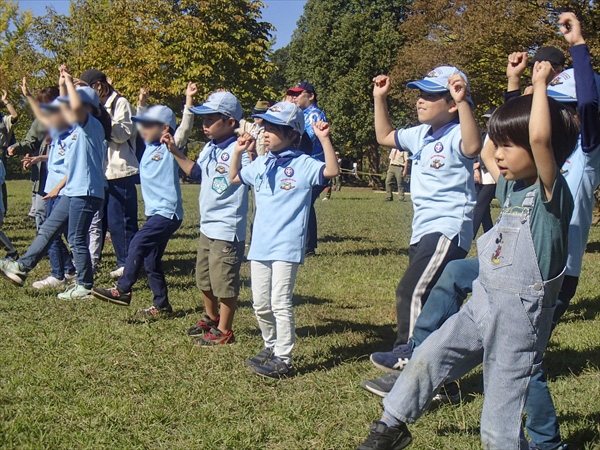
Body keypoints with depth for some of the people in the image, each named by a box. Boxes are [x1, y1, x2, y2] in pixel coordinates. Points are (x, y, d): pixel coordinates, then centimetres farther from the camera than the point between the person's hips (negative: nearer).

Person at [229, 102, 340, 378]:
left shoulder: (303, 164, -7)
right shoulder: (261, 164, 11)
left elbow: (332, 171, -21)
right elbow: (234, 178, 25)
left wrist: (324, 139, -26)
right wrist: (238, 152, 12)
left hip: (287, 246, -7)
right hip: (260, 245, 7)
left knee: (280, 302, -7)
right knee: (260, 303, 13)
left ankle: (283, 359, 1)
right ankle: (271, 347, 31)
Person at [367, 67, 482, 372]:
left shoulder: (455, 135, -14)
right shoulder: (420, 135, 13)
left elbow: (473, 146, -37)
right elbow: (384, 136, 27)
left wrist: (463, 102, -43)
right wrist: (380, 98, 18)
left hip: (448, 230, -10)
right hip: (422, 230, 10)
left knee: (411, 291, -18)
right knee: (426, 297, 15)